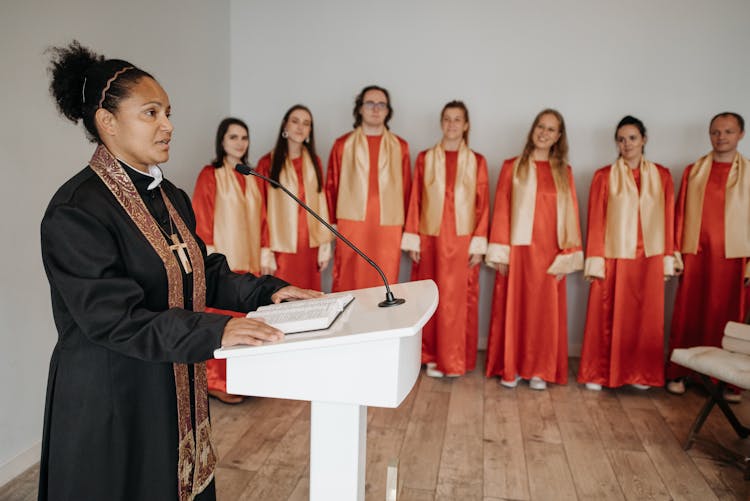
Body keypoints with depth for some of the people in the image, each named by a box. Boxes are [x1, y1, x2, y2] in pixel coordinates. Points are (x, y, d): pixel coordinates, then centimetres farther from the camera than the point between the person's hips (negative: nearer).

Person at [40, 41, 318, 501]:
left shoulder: (172, 198, 7)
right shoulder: (76, 209, -18)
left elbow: (204, 273, 11)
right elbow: (113, 318, -24)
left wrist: (266, 290, -4)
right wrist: (214, 331, -33)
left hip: (178, 393, 7)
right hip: (112, 400, -7)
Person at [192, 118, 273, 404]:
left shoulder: (253, 176, 12)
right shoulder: (210, 175, -5)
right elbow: (202, 221, -8)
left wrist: (265, 254, 8)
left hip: (250, 259, 6)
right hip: (223, 259, -5)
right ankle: (217, 382, 10)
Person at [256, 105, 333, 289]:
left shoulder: (314, 161, 12)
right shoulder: (268, 163, -1)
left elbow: (321, 201, 9)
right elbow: (261, 208, -2)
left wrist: (325, 244, 4)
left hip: (309, 244, 4)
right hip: (281, 245, -3)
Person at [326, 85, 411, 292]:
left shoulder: (400, 146, 11)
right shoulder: (343, 144, 8)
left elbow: (406, 188, 11)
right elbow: (331, 187, 8)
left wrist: (406, 226, 9)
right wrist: (331, 223, 5)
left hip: (388, 227, 1)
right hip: (351, 223, -1)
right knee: (348, 286, 0)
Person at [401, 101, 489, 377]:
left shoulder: (476, 161, 4)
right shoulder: (425, 158, 5)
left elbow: (482, 204, 2)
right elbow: (415, 201, 3)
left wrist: (479, 244, -5)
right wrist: (412, 240, -2)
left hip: (463, 241, 0)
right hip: (431, 239, 1)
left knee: (460, 299, 3)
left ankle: (457, 359, 15)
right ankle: (432, 356, 17)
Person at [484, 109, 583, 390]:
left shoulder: (564, 172, 8)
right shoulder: (512, 167, 3)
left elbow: (570, 214, 5)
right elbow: (501, 211, -1)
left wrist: (567, 256, -3)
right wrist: (500, 253, -7)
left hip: (550, 254, 2)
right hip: (518, 250, -1)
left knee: (545, 311, 6)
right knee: (513, 308, 4)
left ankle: (539, 370, 19)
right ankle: (510, 369, 17)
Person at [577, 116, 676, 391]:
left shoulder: (661, 176, 7)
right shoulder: (604, 176, 0)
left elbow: (668, 220, 6)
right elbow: (595, 221, -3)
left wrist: (668, 260, 3)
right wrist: (595, 262, -8)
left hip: (650, 259, 2)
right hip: (614, 258, -2)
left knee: (646, 317, 8)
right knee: (606, 317, 2)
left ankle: (640, 373, 23)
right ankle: (598, 373, 15)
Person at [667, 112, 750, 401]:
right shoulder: (693, 171, 9)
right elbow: (680, 213, 6)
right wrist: (676, 253, 1)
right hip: (695, 255, 1)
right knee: (687, 316, 4)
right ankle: (677, 374, 13)